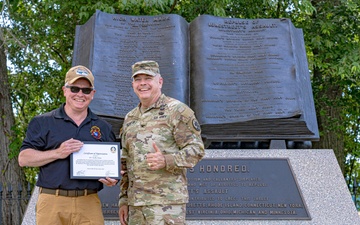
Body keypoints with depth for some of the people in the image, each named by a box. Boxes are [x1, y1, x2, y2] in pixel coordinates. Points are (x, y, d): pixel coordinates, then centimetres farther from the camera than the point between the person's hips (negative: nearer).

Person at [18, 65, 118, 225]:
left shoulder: (103, 127, 15)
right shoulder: (43, 122, 8)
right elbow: (23, 158, 2)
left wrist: (112, 179, -3)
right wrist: (57, 153, -12)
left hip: (89, 204, 2)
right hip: (52, 202, -1)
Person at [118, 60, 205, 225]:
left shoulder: (177, 111, -3)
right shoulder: (130, 118, 16)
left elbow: (196, 149, -9)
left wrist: (166, 161, -25)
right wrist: (123, 200, 14)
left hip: (166, 203, -6)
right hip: (135, 204, 6)